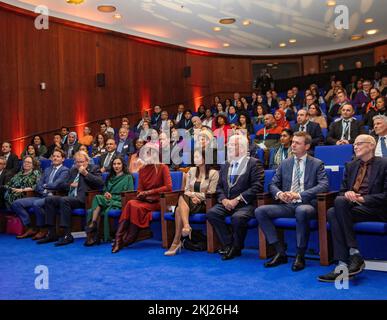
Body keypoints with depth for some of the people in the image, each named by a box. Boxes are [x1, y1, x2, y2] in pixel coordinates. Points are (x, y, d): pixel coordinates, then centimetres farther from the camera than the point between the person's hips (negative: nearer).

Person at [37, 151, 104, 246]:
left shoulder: (94, 169, 5)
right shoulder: (73, 170, 24)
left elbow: (100, 183, -10)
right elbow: (67, 184, 32)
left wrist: (86, 173, -12)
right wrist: (70, 185, 8)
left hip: (84, 198, -7)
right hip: (70, 197, 7)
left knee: (64, 200, -33)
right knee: (49, 199, -11)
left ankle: (67, 235, -31)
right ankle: (51, 234, -11)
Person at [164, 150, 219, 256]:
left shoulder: (213, 173, 0)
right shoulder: (191, 171, 16)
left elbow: (211, 193, -5)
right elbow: (186, 190, 11)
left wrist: (196, 195, -13)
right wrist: (193, 195, -9)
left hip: (204, 204, -4)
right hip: (190, 201, 5)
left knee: (179, 209, -32)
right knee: (182, 198, -33)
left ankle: (176, 242, -31)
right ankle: (186, 227, -49)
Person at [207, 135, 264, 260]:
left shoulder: (254, 163, 0)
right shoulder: (225, 166, 21)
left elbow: (257, 186, -11)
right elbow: (219, 187, 17)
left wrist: (237, 199, -16)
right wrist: (224, 199, -5)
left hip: (245, 203, -5)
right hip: (226, 203, 6)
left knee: (237, 217, -34)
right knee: (211, 213, -21)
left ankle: (236, 248, -8)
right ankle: (228, 245, -10)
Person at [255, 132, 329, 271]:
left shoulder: (317, 164, 6)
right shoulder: (285, 163, 18)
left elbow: (324, 185, -8)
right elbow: (273, 184, 16)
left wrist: (299, 195, -19)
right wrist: (279, 194, -9)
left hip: (306, 204, -4)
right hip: (287, 205, 5)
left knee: (301, 211, -40)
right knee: (260, 211, -18)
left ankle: (300, 256, -22)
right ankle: (280, 253, -13)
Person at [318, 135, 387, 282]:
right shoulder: (351, 165, 21)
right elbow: (342, 191, 19)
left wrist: (362, 199, -16)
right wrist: (347, 194, -6)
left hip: (375, 209, -5)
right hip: (352, 206, 5)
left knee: (339, 202, -31)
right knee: (332, 213, -28)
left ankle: (355, 254, -28)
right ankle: (343, 265, -33)